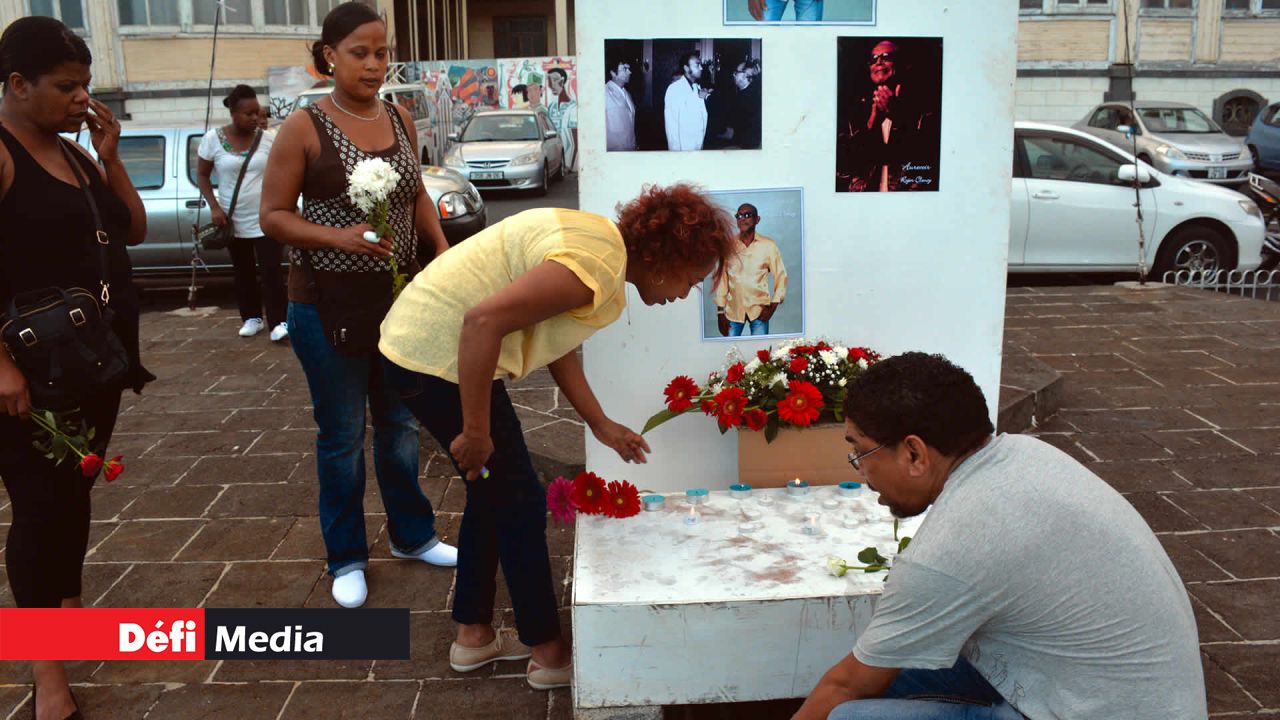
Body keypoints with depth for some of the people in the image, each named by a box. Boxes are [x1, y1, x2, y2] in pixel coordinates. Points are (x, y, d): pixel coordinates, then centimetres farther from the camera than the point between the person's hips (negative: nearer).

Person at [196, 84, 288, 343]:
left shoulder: (268, 138, -3)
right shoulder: (213, 138, -5)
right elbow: (202, 176, 3)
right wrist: (214, 207, -9)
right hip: (233, 220, 1)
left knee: (271, 271, -7)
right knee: (243, 272, 12)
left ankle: (279, 322, -5)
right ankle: (251, 318, 25)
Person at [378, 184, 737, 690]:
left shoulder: (603, 244, 9)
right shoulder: (598, 265, -22)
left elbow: (556, 342, 18)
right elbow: (483, 321, -30)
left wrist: (601, 425, 22)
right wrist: (476, 433, -22)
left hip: (425, 345, 10)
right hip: (438, 356, -10)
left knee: (493, 493, 20)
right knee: (520, 503, 2)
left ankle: (473, 636, 33)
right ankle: (549, 653, 18)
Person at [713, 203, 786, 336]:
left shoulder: (768, 245, -1)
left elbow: (780, 276, 3)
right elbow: (721, 279, 3)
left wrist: (773, 306, -5)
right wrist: (720, 312, 1)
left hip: (759, 309, -1)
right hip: (733, 309, 1)